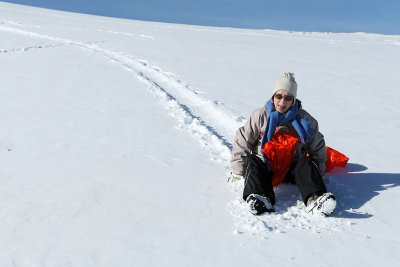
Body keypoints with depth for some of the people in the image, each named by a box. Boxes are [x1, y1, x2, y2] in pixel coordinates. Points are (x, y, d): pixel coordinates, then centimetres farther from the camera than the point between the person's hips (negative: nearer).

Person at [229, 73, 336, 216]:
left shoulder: (305, 119, 1)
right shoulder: (260, 116, -2)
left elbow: (318, 148, 11)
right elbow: (242, 143, 2)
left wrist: (317, 174, 3)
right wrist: (238, 172, 0)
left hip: (293, 169, 0)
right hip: (265, 168, 0)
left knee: (308, 162, -27)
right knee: (251, 160, -28)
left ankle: (315, 200, -47)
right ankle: (259, 197, -51)